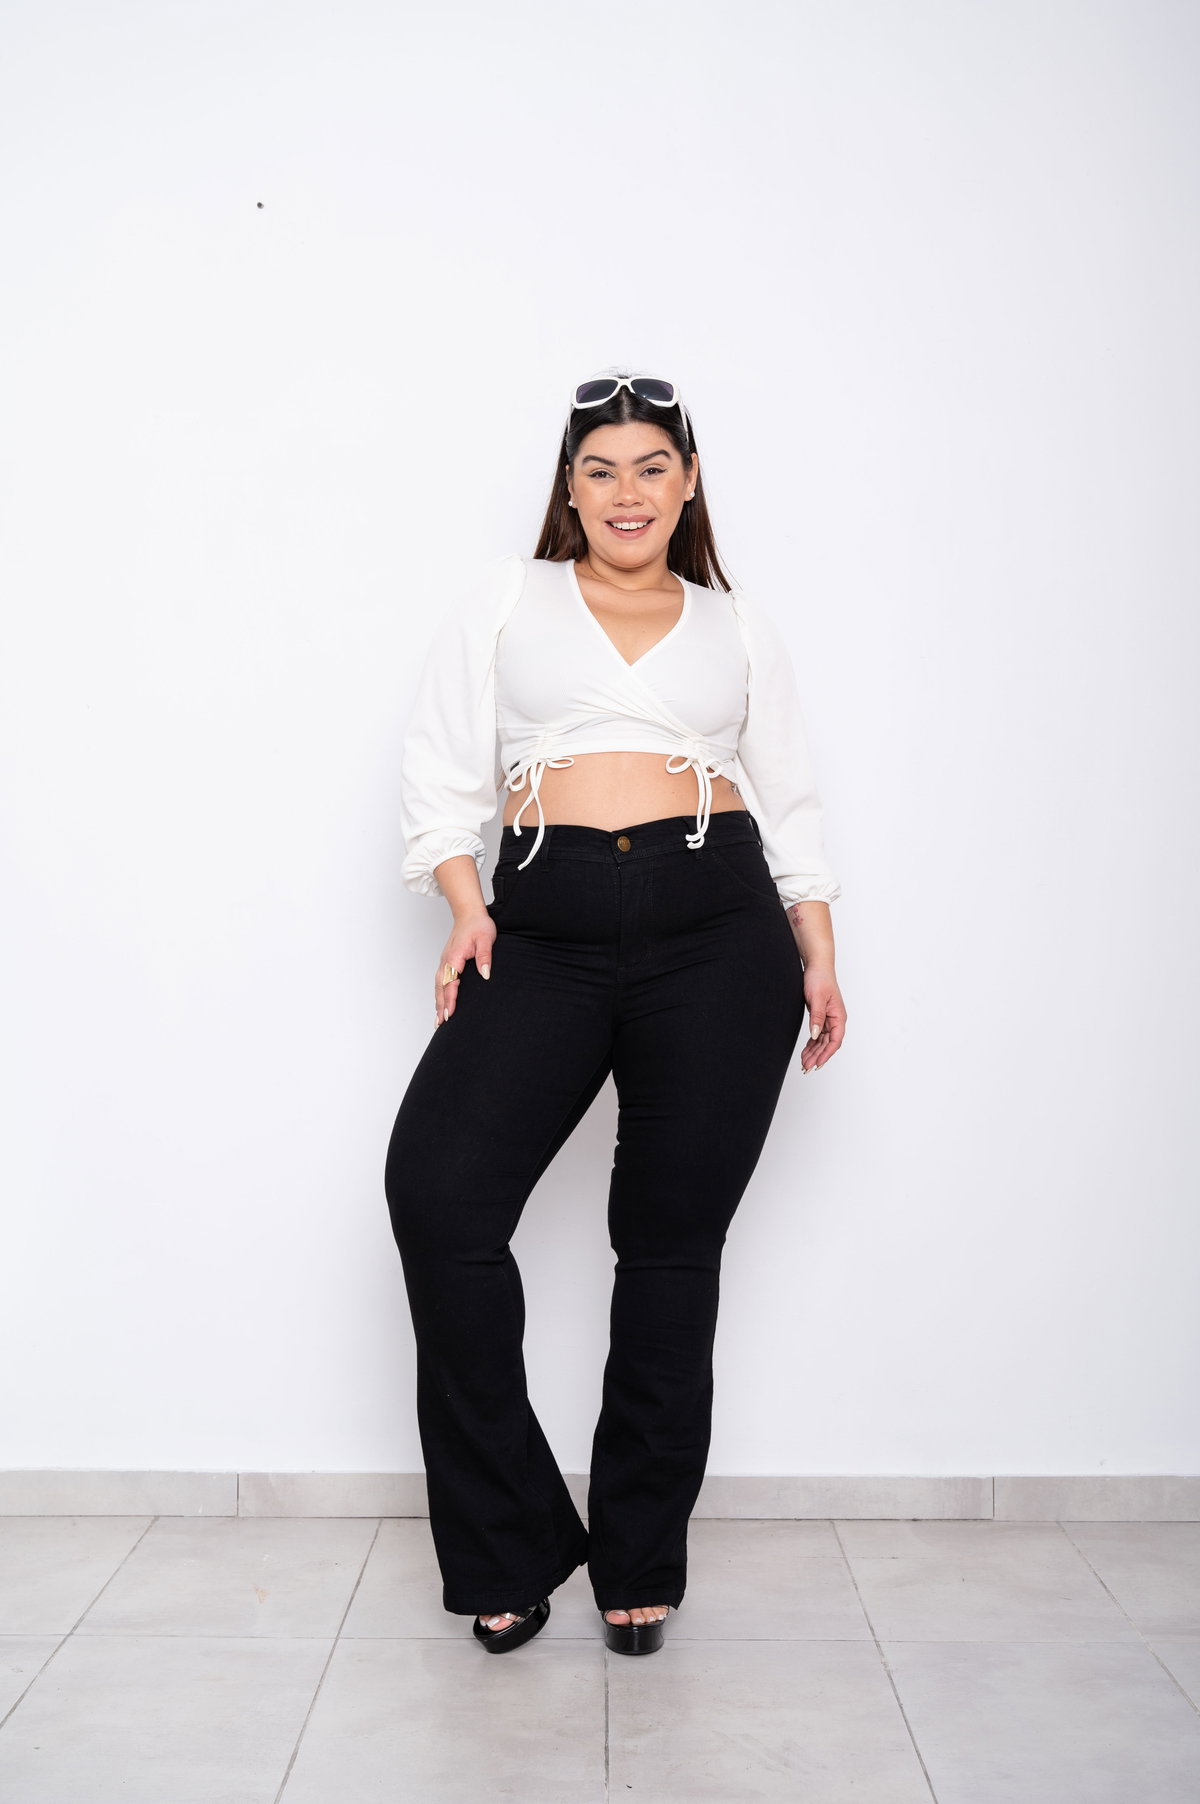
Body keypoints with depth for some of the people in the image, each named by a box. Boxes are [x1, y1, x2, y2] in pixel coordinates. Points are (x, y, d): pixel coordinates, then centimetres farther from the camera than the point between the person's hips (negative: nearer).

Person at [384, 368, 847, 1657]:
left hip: (718, 931, 1)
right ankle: (510, 1545, 0)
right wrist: (466, 908, -5)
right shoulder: (503, 596, 16)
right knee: (437, 1188, -17)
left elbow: (789, 800, 17)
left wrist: (819, 958, 6)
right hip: (547, 932, 0)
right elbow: (440, 766, 10)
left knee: (672, 1239, 3)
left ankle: (639, 1559, 19)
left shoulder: (740, 625, 18)